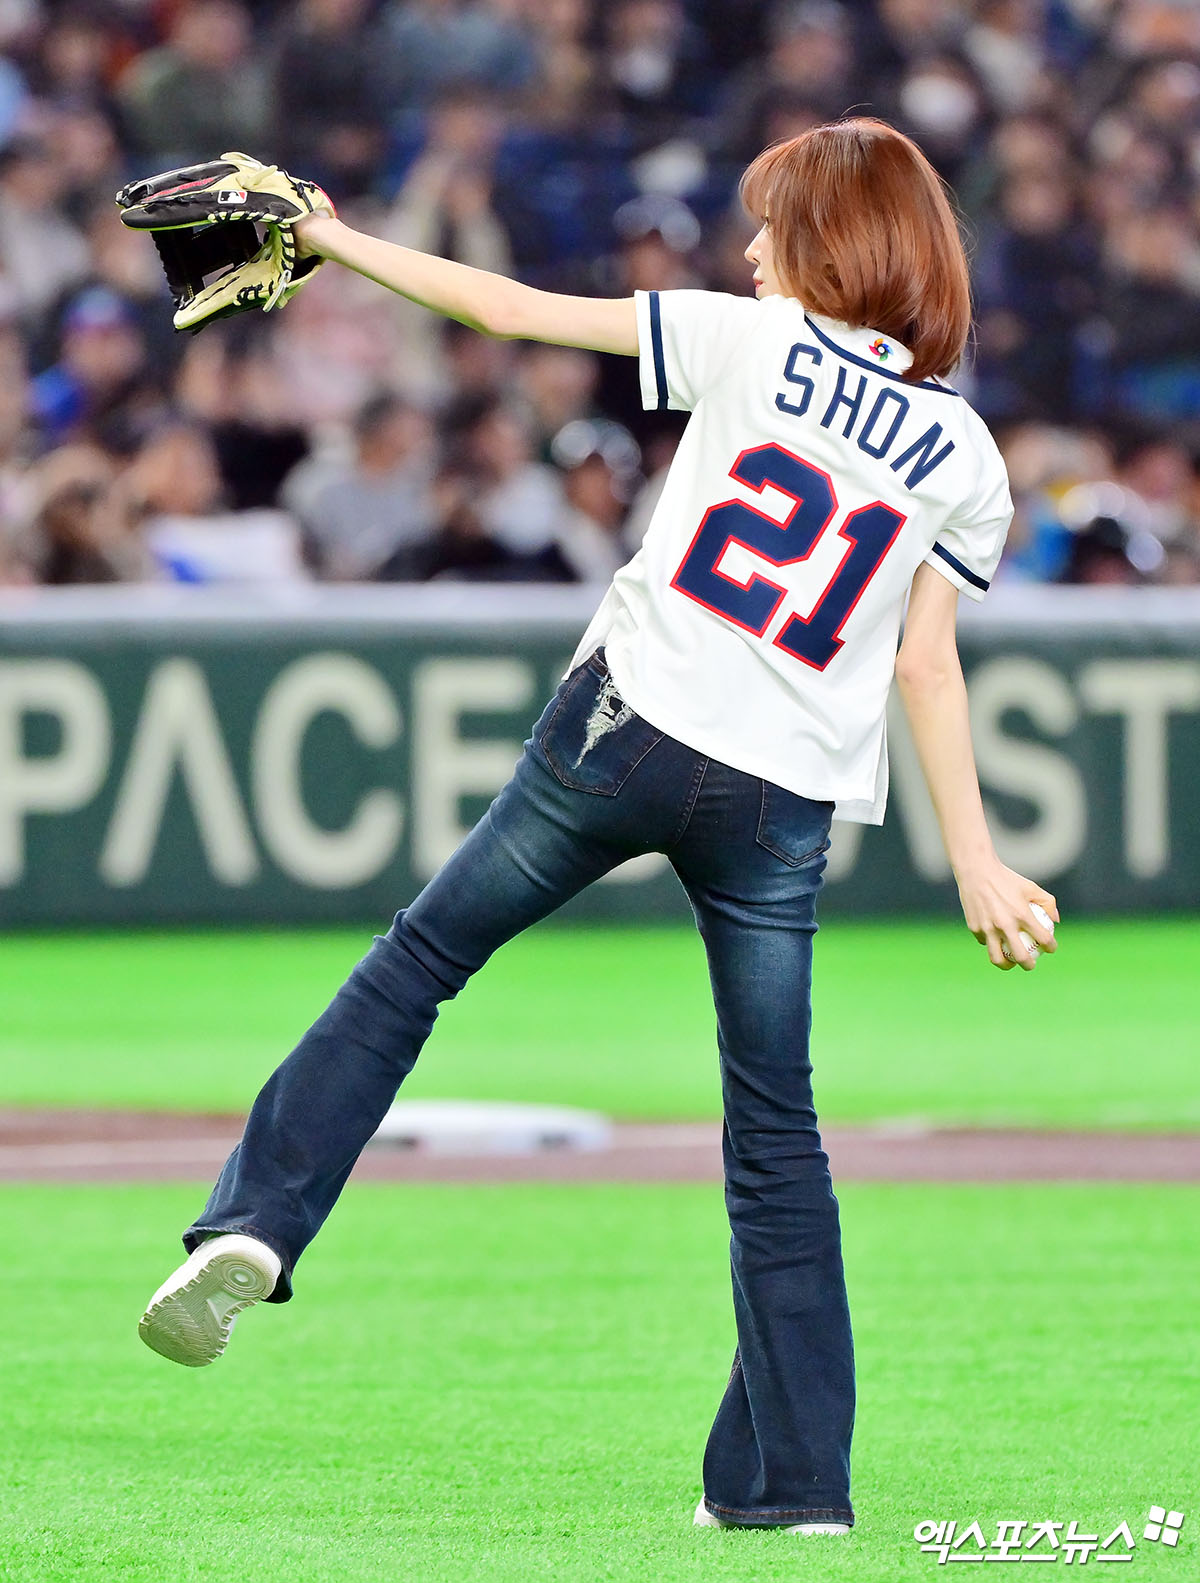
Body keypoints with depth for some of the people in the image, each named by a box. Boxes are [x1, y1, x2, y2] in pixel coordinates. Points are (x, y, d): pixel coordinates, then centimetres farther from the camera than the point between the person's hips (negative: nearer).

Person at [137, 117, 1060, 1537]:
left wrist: (342, 246, 13)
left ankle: (256, 1218, 5)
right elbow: (928, 668, 4)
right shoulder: (965, 455, 6)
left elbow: (519, 312, 3)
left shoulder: (751, 343, 1)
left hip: (626, 729, -2)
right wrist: (974, 862, 9)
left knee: (419, 958, 17)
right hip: (782, 806, 2)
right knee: (776, 1131, 10)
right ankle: (792, 1476, 9)